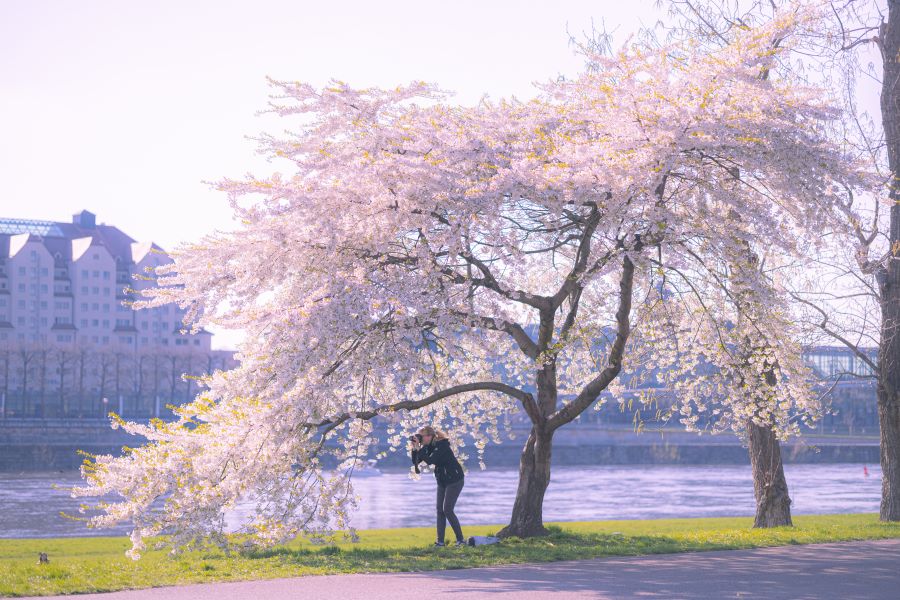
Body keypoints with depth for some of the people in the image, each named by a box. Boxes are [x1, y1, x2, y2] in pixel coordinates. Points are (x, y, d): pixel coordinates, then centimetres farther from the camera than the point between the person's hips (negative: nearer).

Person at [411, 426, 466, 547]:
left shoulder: (442, 446, -23)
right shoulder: (428, 446, 1)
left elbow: (430, 460, -33)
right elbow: (415, 461, 0)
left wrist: (418, 448, -30)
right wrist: (414, 448, -14)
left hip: (455, 480, -8)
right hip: (442, 481, 8)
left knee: (448, 509, -12)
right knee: (440, 510, 1)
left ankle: (460, 539, -4)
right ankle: (440, 541, 0)